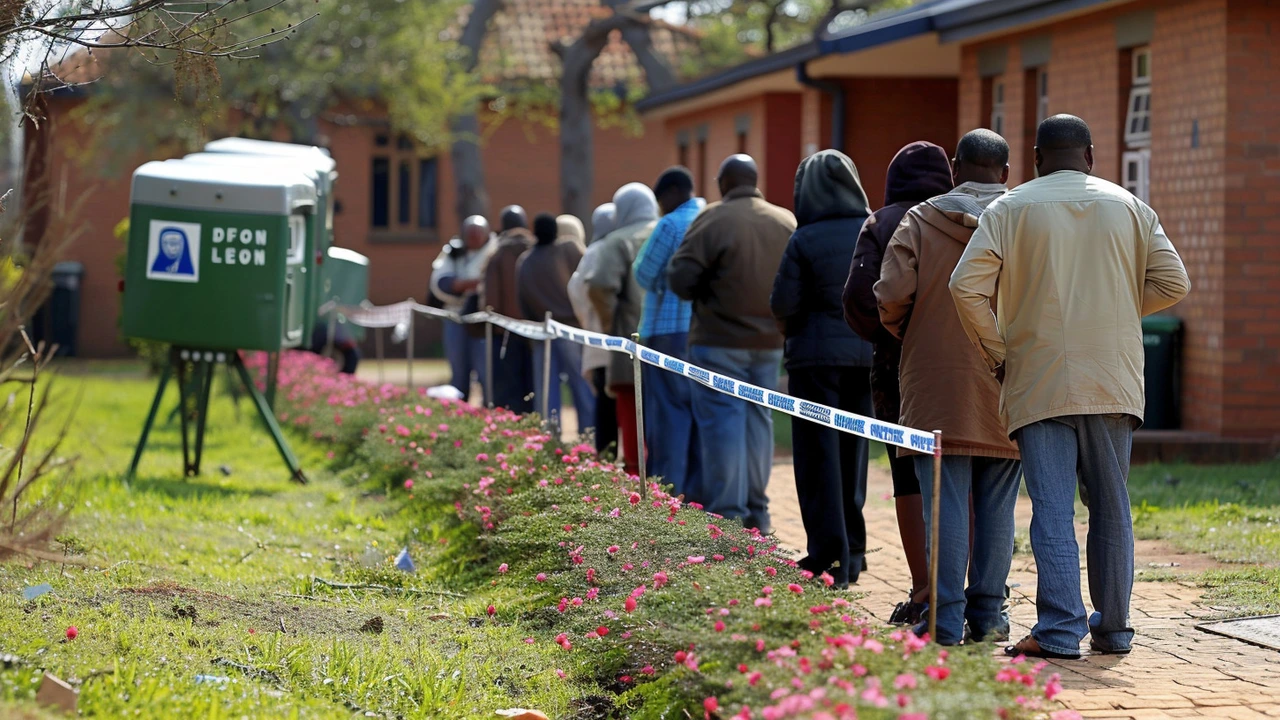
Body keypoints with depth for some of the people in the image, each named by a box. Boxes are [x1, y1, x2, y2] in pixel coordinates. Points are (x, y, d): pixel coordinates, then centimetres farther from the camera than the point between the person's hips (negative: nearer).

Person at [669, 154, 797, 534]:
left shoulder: (713, 218, -12)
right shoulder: (787, 222, 4)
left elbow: (680, 278, -15)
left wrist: (706, 295, 4)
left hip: (719, 341, -5)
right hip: (770, 341, 5)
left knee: (723, 424, -2)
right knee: (759, 420, 14)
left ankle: (727, 516, -4)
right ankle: (757, 513, 18)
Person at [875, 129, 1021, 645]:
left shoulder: (920, 221, -1)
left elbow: (891, 293, -9)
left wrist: (907, 337, 10)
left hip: (939, 387, -1)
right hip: (1008, 389, 1)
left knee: (945, 503, -1)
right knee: (996, 507, 9)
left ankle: (946, 617, -4)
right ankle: (988, 613, 12)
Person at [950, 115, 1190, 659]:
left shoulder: (1010, 210, 1)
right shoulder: (1128, 207, 8)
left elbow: (966, 286, -8)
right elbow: (1173, 283, 5)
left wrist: (996, 352, 2)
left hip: (1038, 384, -2)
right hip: (1113, 382, 2)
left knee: (1052, 509, -4)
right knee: (1111, 507, 12)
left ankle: (1059, 629, -13)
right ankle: (1112, 628, 17)